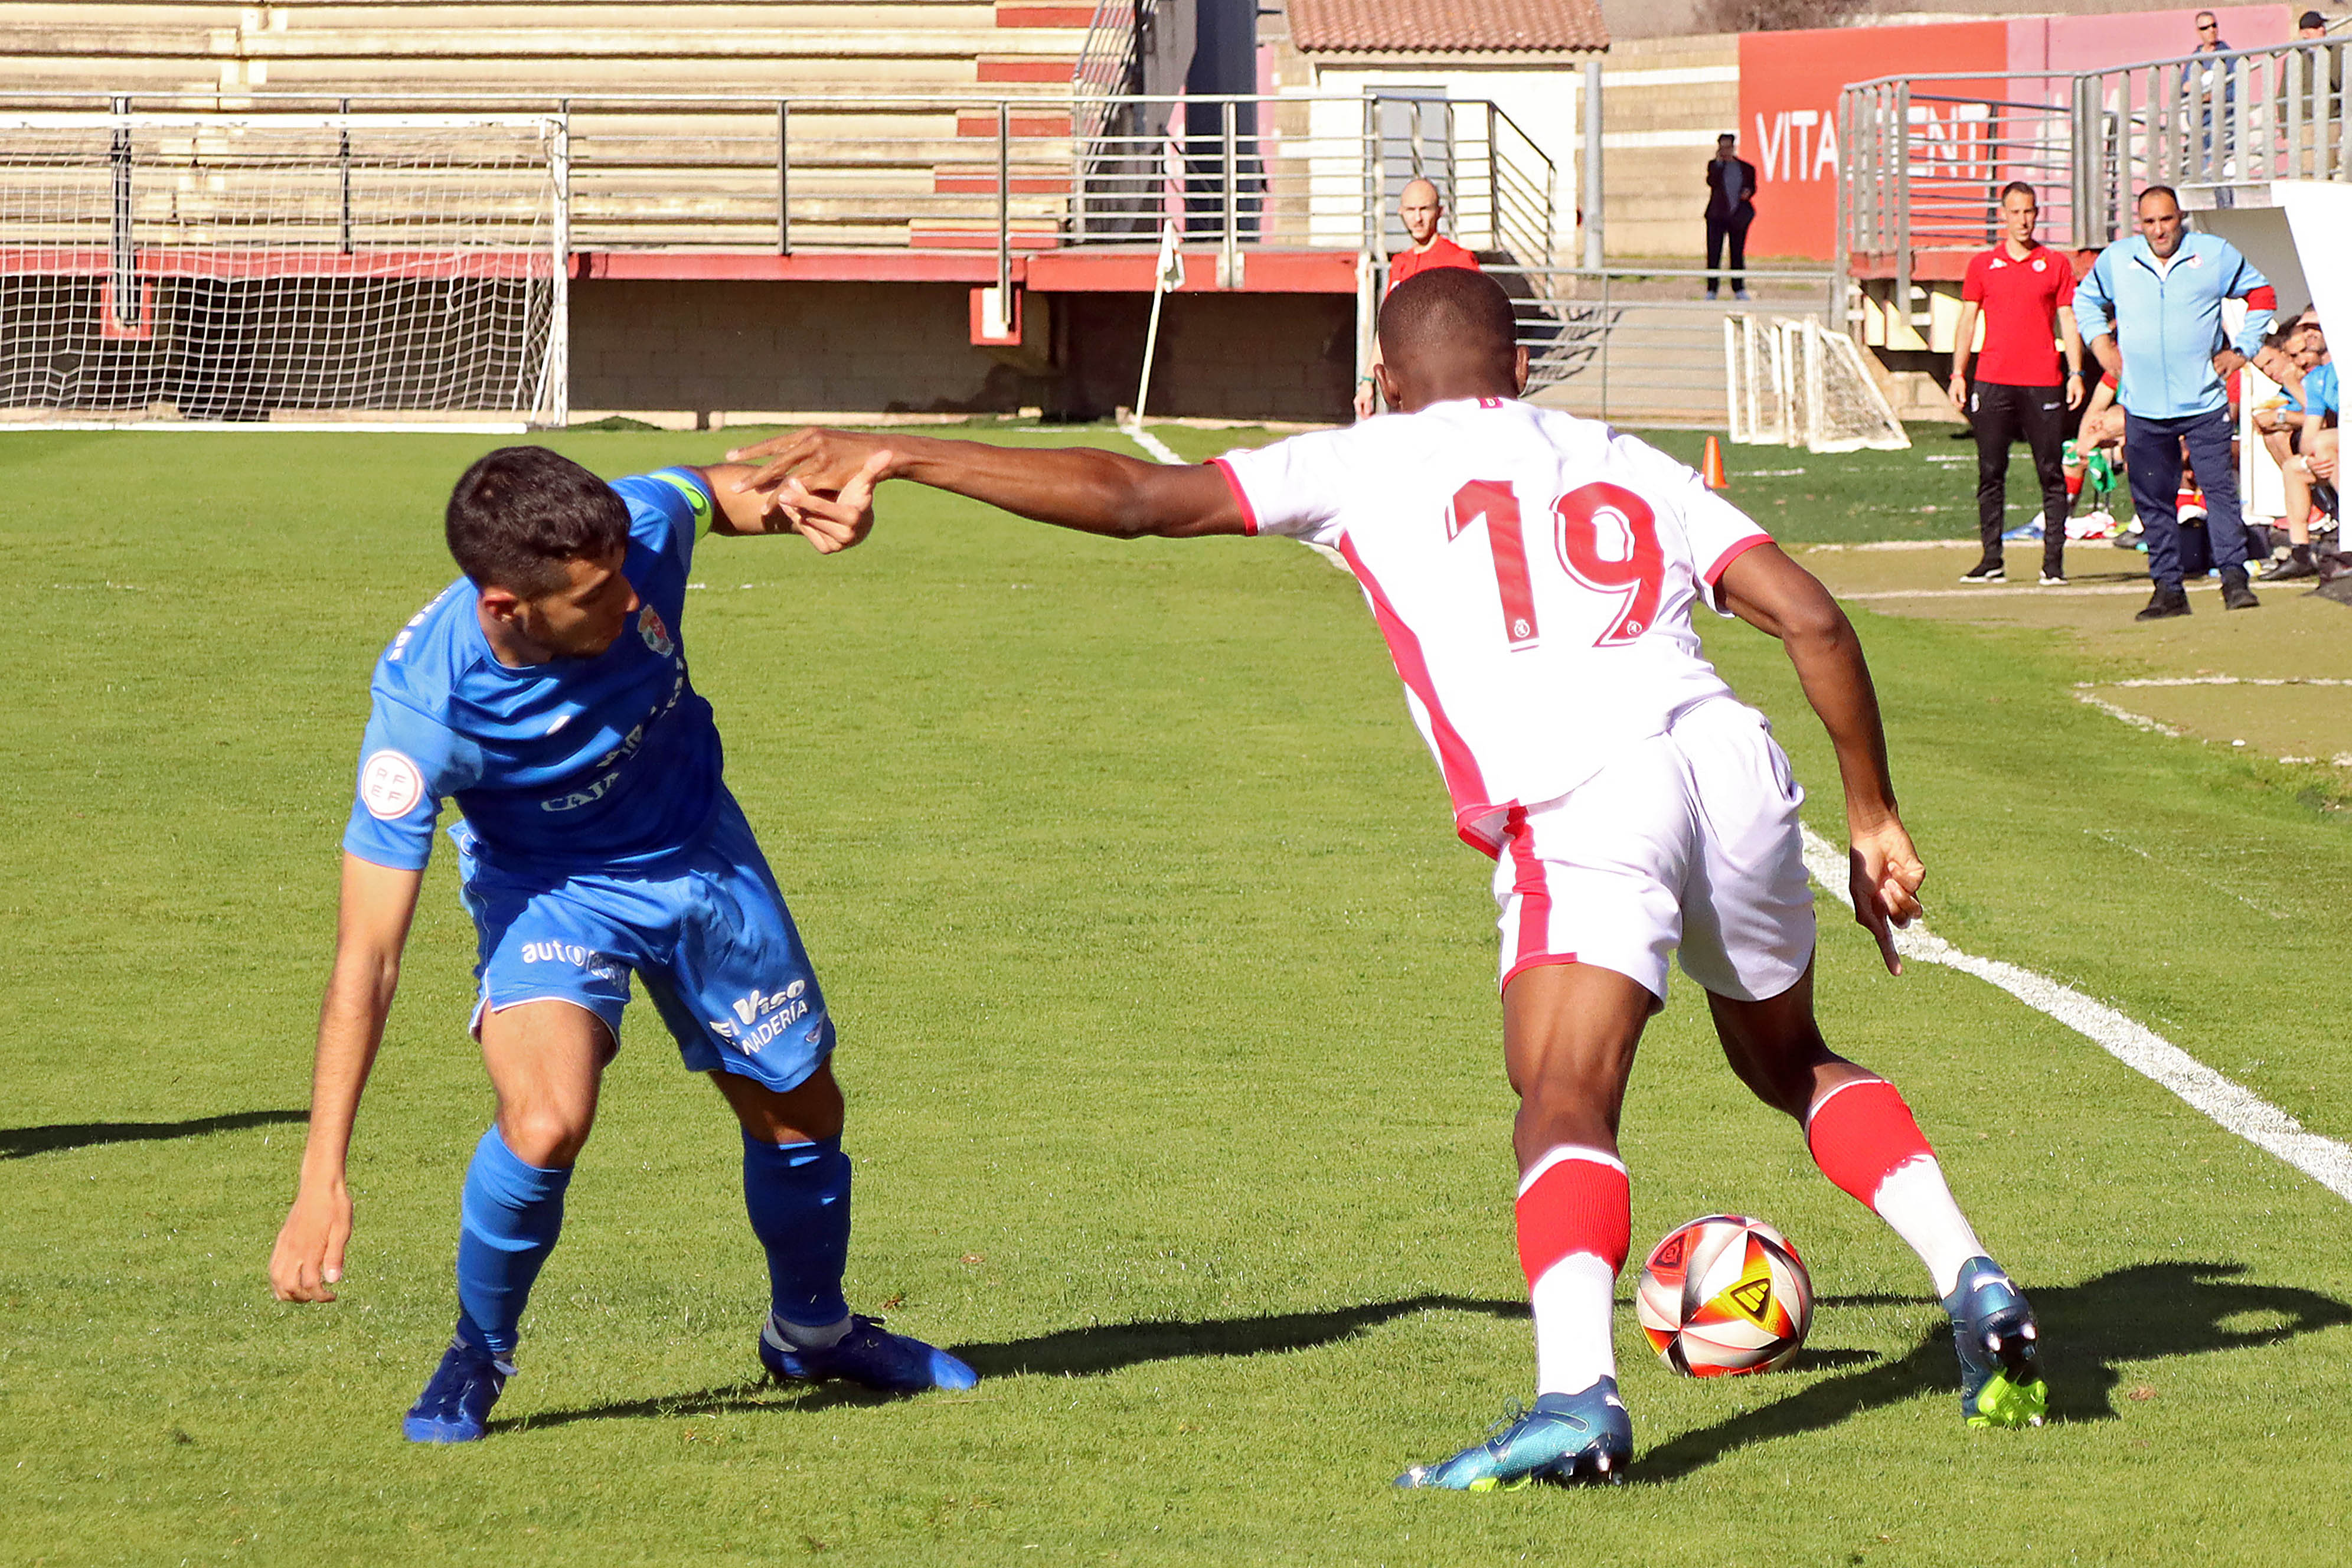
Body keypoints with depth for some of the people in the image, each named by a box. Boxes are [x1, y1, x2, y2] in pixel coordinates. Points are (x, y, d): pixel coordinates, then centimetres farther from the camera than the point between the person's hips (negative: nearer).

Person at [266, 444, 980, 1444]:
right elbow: (366, 957, -35)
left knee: (801, 1117, 15)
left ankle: (812, 1331, 47)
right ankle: (478, 1355, -1)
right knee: (547, 1121, -29)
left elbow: (716, 492, 1)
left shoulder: (641, 527, -28)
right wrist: (322, 1180, -40)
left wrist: (791, 506, -24)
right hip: (549, 887, -4)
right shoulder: (427, 707, -37)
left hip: (698, 853, 4)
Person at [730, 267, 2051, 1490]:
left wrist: (896, 458, 14)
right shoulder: (1632, 465, 26)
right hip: (1735, 762, 5)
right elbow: (1813, 619, 16)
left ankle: (1579, 1394, -40)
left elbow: (1137, 499, 9)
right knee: (1790, 1061, 29)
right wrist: (1876, 815, 24)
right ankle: (1976, 1285, 18)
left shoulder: (1375, 463, 15)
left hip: (1580, 807, -5)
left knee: (1567, 1107, -18)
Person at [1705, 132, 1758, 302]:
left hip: (1738, 216, 1)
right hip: (1717, 215, -1)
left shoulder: (1746, 168, 8)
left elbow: (1752, 186, 14)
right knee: (1714, 253, -3)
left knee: (1738, 253, 6)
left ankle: (1739, 289, 14)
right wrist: (1719, 162, -12)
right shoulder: (1714, 165, 5)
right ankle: (1711, 290, 1)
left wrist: (1748, 192, -8)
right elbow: (1712, 182, -12)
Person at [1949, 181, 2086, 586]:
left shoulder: (2056, 264, 8)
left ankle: (2054, 560, -1)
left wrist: (2076, 374, -3)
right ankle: (1991, 559, 4)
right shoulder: (1983, 265, 11)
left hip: (2043, 384, -1)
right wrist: (1958, 375, 4)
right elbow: (1967, 321, 12)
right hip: (1993, 382, 1)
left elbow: (2068, 321, 7)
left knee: (2051, 473, -3)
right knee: (1990, 473, 0)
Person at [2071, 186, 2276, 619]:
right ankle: (2168, 589, 10)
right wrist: (2099, 341, 12)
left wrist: (2242, 350, 6)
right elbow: (2086, 298, 26)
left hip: (2204, 404, -2)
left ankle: (2234, 578, -6)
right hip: (2143, 407, 2)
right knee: (2153, 501, 3)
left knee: (2220, 489, -9)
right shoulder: (2116, 260, 7)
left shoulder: (2215, 254, 2)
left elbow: (2261, 295, 13)